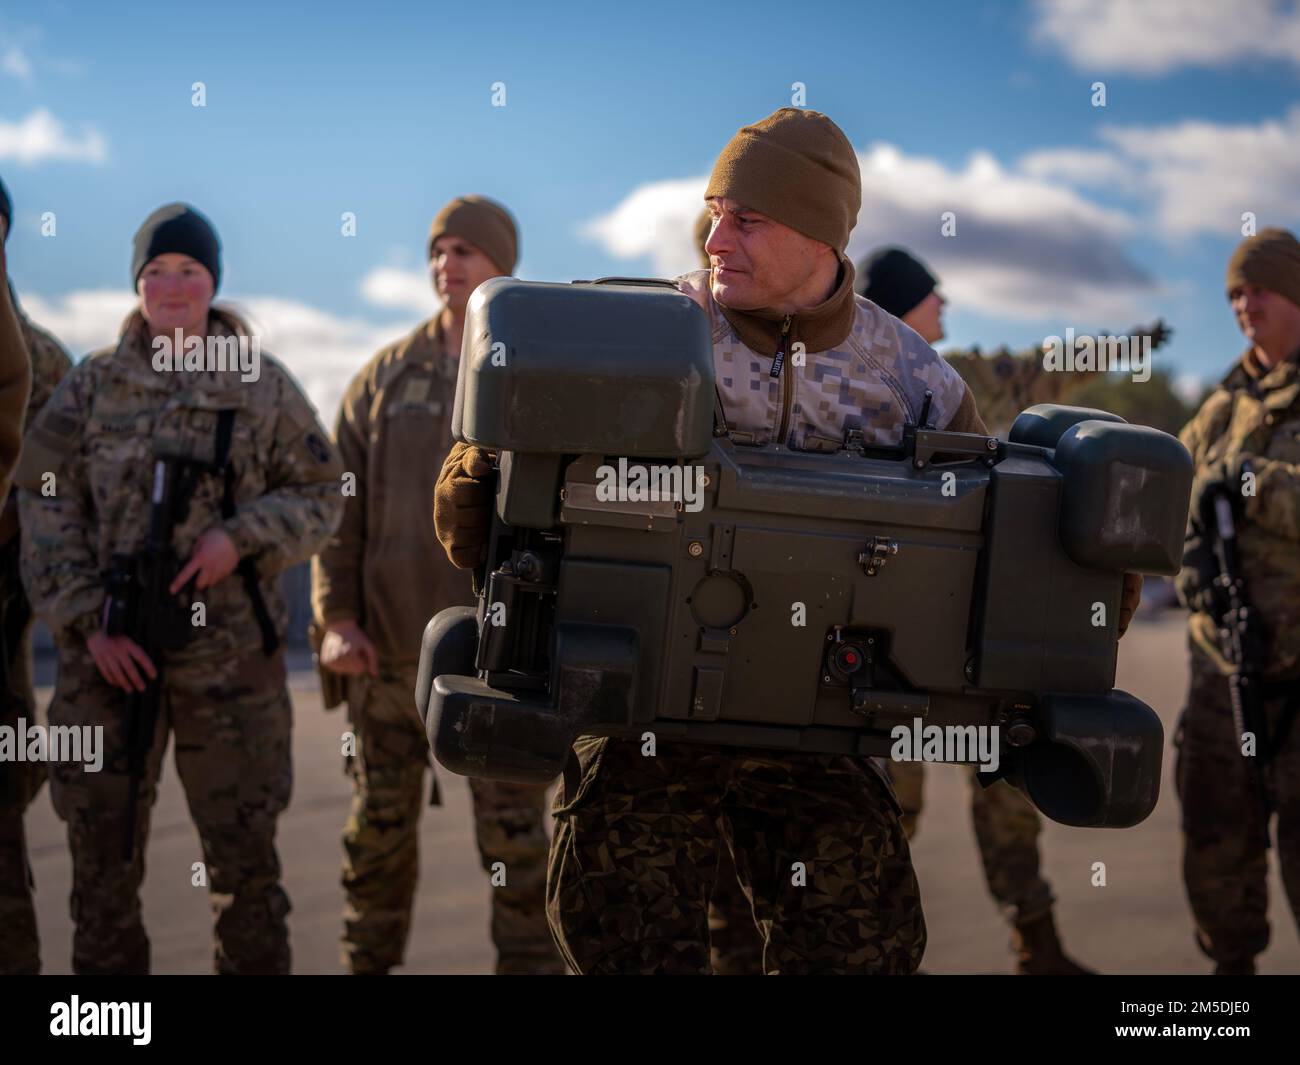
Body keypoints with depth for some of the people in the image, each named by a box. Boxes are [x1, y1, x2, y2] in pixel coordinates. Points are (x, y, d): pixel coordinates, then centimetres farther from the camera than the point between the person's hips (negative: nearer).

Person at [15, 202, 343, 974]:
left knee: (245, 854, 4)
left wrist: (241, 536, -12)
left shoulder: (263, 384, 4)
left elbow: (320, 496, 6)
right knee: (103, 856, 7)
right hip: (110, 653, 1)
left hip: (231, 655, -1)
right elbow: (46, 508, 2)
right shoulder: (90, 387, 6)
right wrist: (88, 622, -7)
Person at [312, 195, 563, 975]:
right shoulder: (387, 376, 9)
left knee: (514, 831, -2)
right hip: (388, 647, 3)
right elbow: (339, 500, 8)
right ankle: (369, 963, 24)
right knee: (380, 825, 11)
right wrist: (336, 617, -1)